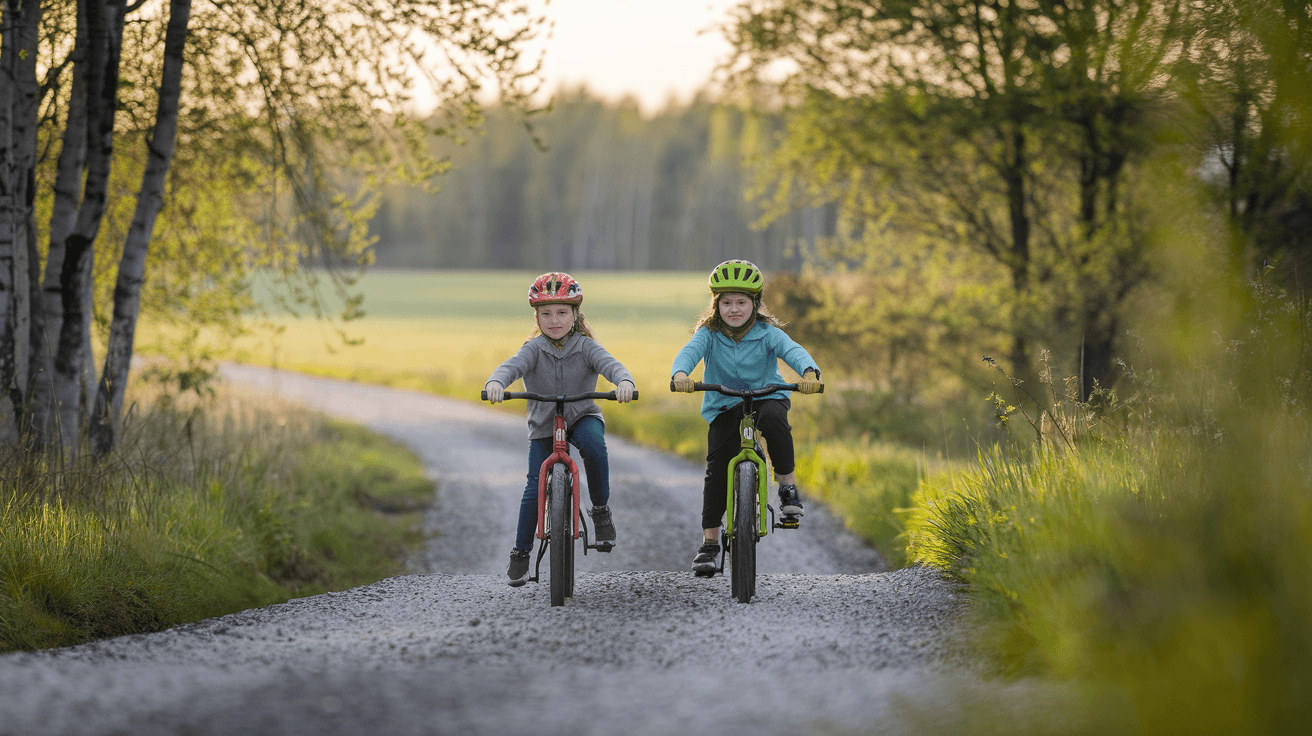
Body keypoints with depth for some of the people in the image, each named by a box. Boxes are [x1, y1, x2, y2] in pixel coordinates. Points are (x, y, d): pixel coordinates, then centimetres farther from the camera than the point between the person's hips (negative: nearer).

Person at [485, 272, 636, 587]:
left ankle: (601, 509, -16)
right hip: (543, 425, 1)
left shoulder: (586, 347, -8)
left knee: (594, 443, -35)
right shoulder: (534, 349, -8)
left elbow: (610, 365, -24)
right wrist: (496, 383, -49)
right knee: (536, 487, -6)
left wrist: (624, 382, -48)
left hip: (582, 416, -1)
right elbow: (512, 366, -26)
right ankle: (520, 552, 12)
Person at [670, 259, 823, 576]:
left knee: (774, 418, -36)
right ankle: (709, 542, 2)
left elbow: (793, 351, -25)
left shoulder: (767, 333, -9)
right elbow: (689, 351, -25)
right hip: (724, 406, 1)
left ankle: (788, 487, -20)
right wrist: (680, 374, -49)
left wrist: (809, 372, -48)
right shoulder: (709, 334, -7)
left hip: (766, 397, -1)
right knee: (717, 468, -8)